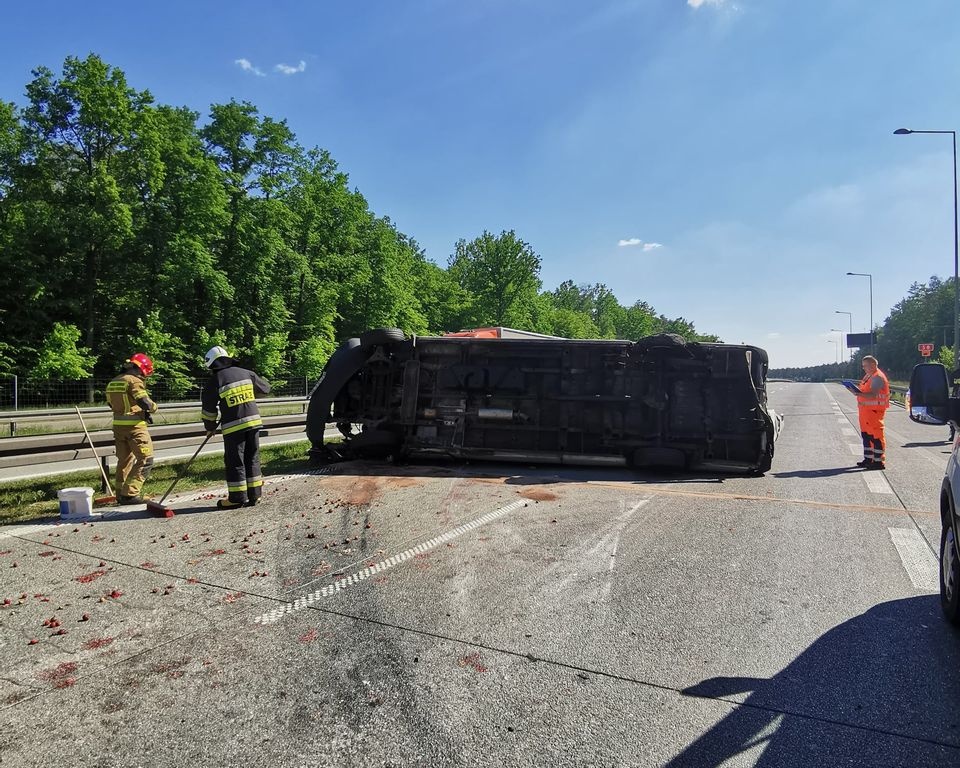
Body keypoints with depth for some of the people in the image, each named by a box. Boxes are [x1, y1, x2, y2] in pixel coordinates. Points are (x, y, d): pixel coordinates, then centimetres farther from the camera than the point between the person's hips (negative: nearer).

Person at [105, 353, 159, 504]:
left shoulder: (113, 382, 14)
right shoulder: (134, 381, -12)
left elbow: (111, 404, 16)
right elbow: (144, 402, -22)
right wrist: (154, 407, 1)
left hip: (118, 425, 9)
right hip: (134, 426, -9)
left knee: (124, 460, 18)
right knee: (145, 460, -4)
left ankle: (121, 494, 25)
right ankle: (130, 494, -9)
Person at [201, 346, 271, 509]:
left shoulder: (214, 381, -4)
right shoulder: (246, 373, 7)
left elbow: (208, 408, 2)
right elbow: (265, 388, 20)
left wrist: (210, 428, 17)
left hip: (233, 426, -4)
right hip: (253, 421, 5)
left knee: (235, 461, 4)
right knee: (252, 458, 12)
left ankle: (237, 497, 7)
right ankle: (254, 495, 15)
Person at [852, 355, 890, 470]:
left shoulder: (878, 377, -14)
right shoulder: (868, 375, 17)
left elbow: (873, 395, -25)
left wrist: (859, 394, -34)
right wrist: (857, 389, 7)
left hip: (874, 410, -10)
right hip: (865, 409, 10)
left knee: (876, 436, -7)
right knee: (866, 435, 14)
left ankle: (878, 461, -3)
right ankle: (868, 459, 22)